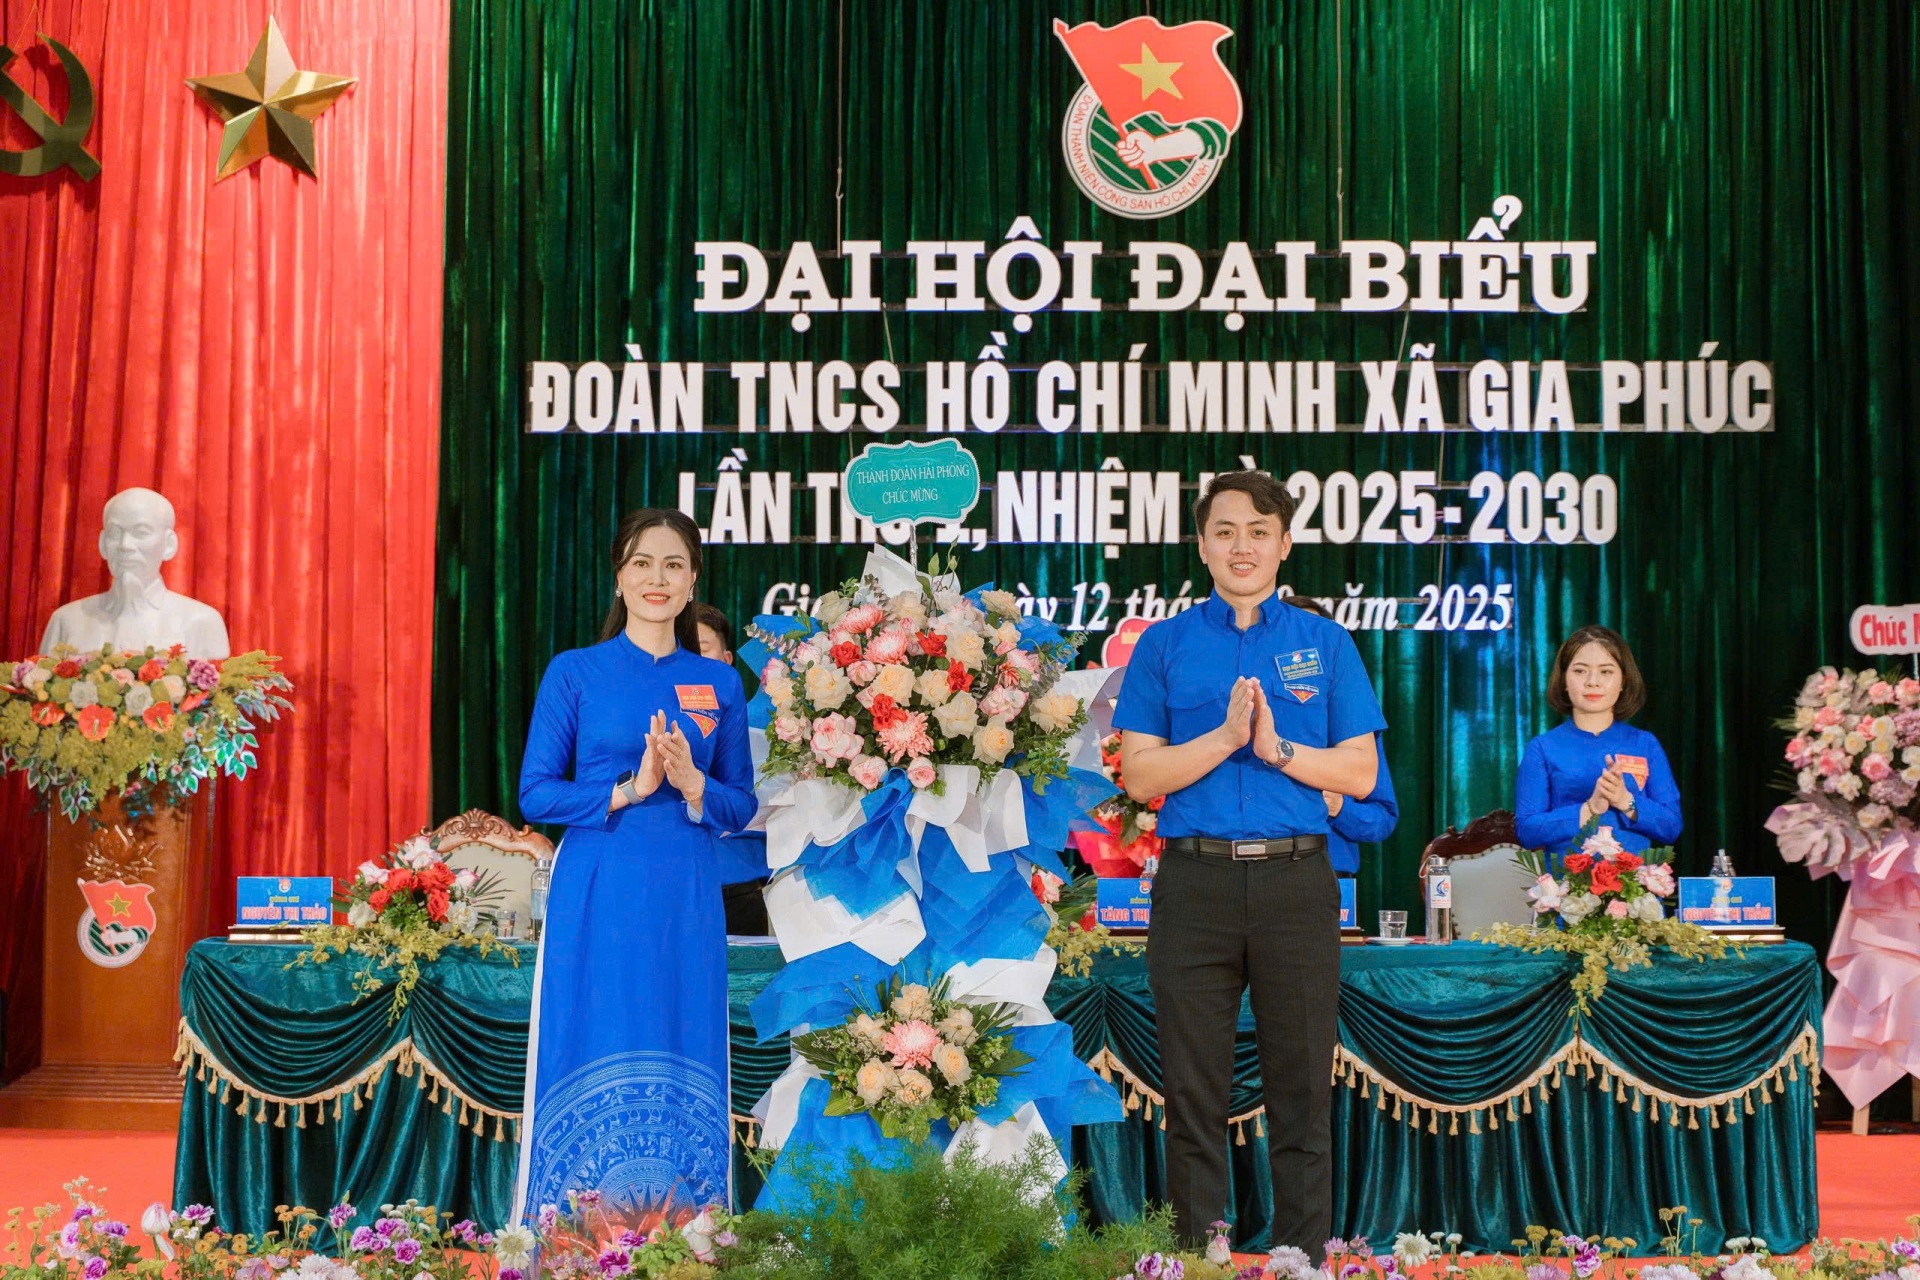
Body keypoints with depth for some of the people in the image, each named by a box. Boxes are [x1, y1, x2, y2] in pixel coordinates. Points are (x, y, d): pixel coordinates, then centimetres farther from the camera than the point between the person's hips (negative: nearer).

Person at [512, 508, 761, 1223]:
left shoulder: (720, 684, 9)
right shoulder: (574, 673, 2)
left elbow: (741, 805, 9)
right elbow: (536, 794, -2)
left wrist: (694, 787, -12)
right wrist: (628, 789, -15)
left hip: (687, 902, 2)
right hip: (598, 897, -2)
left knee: (682, 1067, 4)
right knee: (596, 1071, -1)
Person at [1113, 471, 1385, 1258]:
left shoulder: (1325, 644, 9)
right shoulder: (1164, 645, 8)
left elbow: (1360, 773, 4)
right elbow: (1140, 775, 0)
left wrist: (1277, 747, -10)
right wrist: (1226, 736, -12)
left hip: (1295, 879, 0)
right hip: (1194, 880, 0)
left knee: (1302, 1092, 4)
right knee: (1193, 1093, 5)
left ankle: (1305, 1256, 14)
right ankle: (1197, 1256, 14)